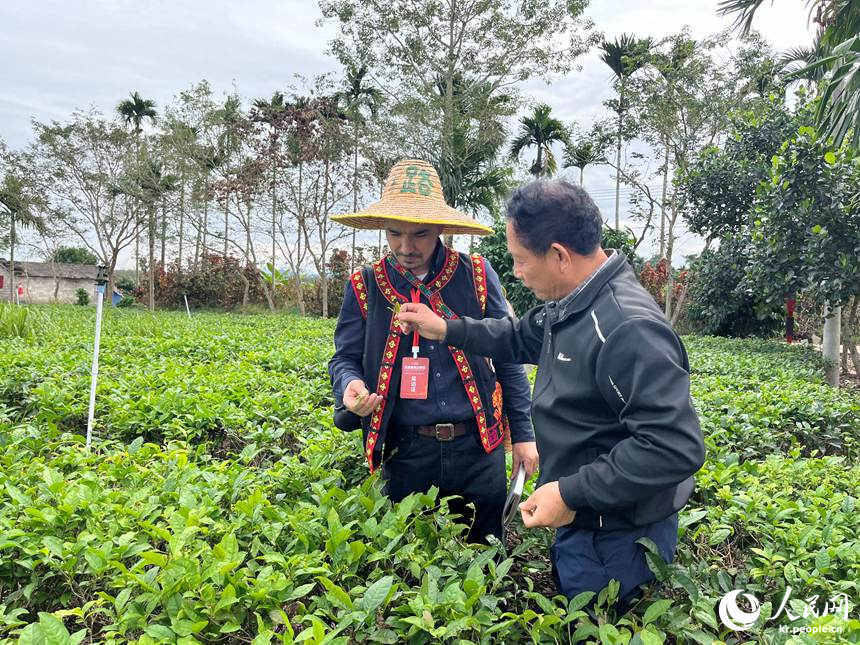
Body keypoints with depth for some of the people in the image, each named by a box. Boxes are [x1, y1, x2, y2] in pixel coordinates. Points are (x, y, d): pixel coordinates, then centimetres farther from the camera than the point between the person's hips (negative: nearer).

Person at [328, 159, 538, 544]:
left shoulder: (477, 276, -1)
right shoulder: (364, 286, 0)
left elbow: (508, 357, 4)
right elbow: (345, 358, 4)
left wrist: (523, 434, 4)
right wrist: (350, 385, -20)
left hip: (478, 448, 0)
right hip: (406, 453, 0)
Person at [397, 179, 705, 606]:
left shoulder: (628, 329, -31)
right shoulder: (570, 303, 1)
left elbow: (676, 448, -33)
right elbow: (522, 339, 19)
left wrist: (572, 492, -29)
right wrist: (446, 331, 10)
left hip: (618, 541, -9)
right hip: (582, 522, 10)